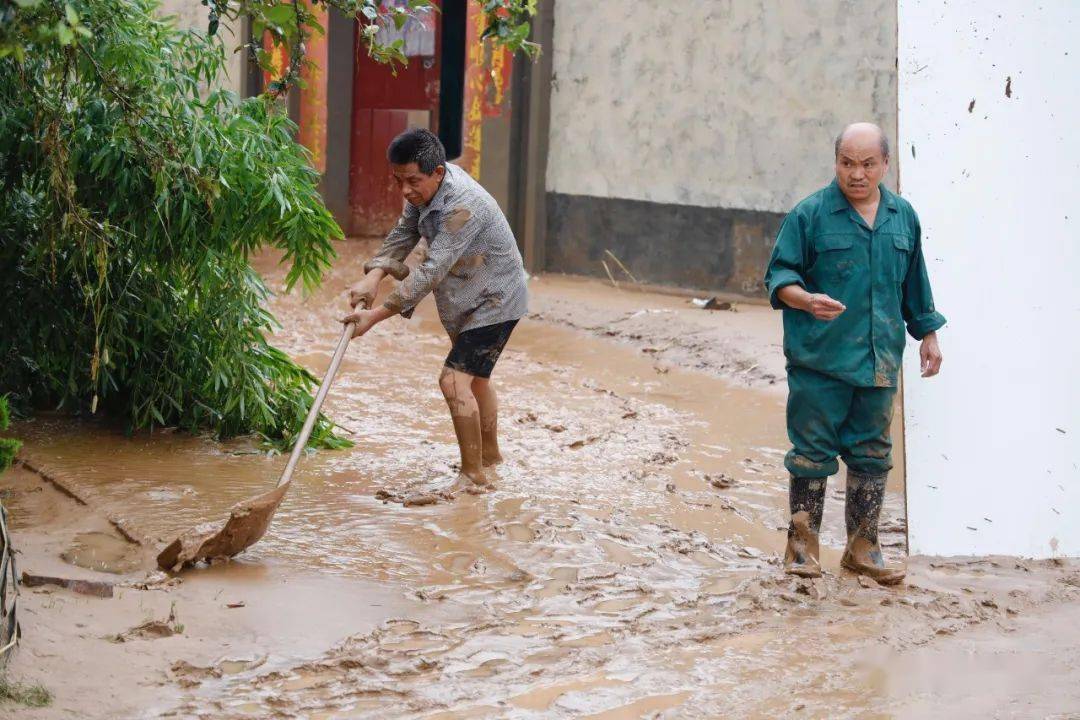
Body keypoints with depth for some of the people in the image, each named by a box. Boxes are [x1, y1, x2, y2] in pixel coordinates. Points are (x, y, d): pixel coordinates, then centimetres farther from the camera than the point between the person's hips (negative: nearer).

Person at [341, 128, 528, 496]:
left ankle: (473, 474, -11)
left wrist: (378, 314, -37)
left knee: (454, 380, -19)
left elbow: (431, 271, -37)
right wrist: (372, 277, -18)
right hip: (469, 302, 10)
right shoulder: (426, 187, -6)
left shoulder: (463, 207, -35)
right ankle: (490, 452, 46)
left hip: (494, 302, -10)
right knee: (475, 378, 25)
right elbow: (403, 234, -1)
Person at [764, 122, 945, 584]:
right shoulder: (810, 214, -5)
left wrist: (928, 333, 21)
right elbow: (779, 276, -5)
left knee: (872, 455, 10)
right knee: (812, 454, 0)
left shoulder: (903, 217, 10)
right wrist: (808, 300, -23)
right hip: (819, 361, -4)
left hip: (879, 363, 4)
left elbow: (914, 283, 21)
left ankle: (862, 548, 21)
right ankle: (802, 545, 12)